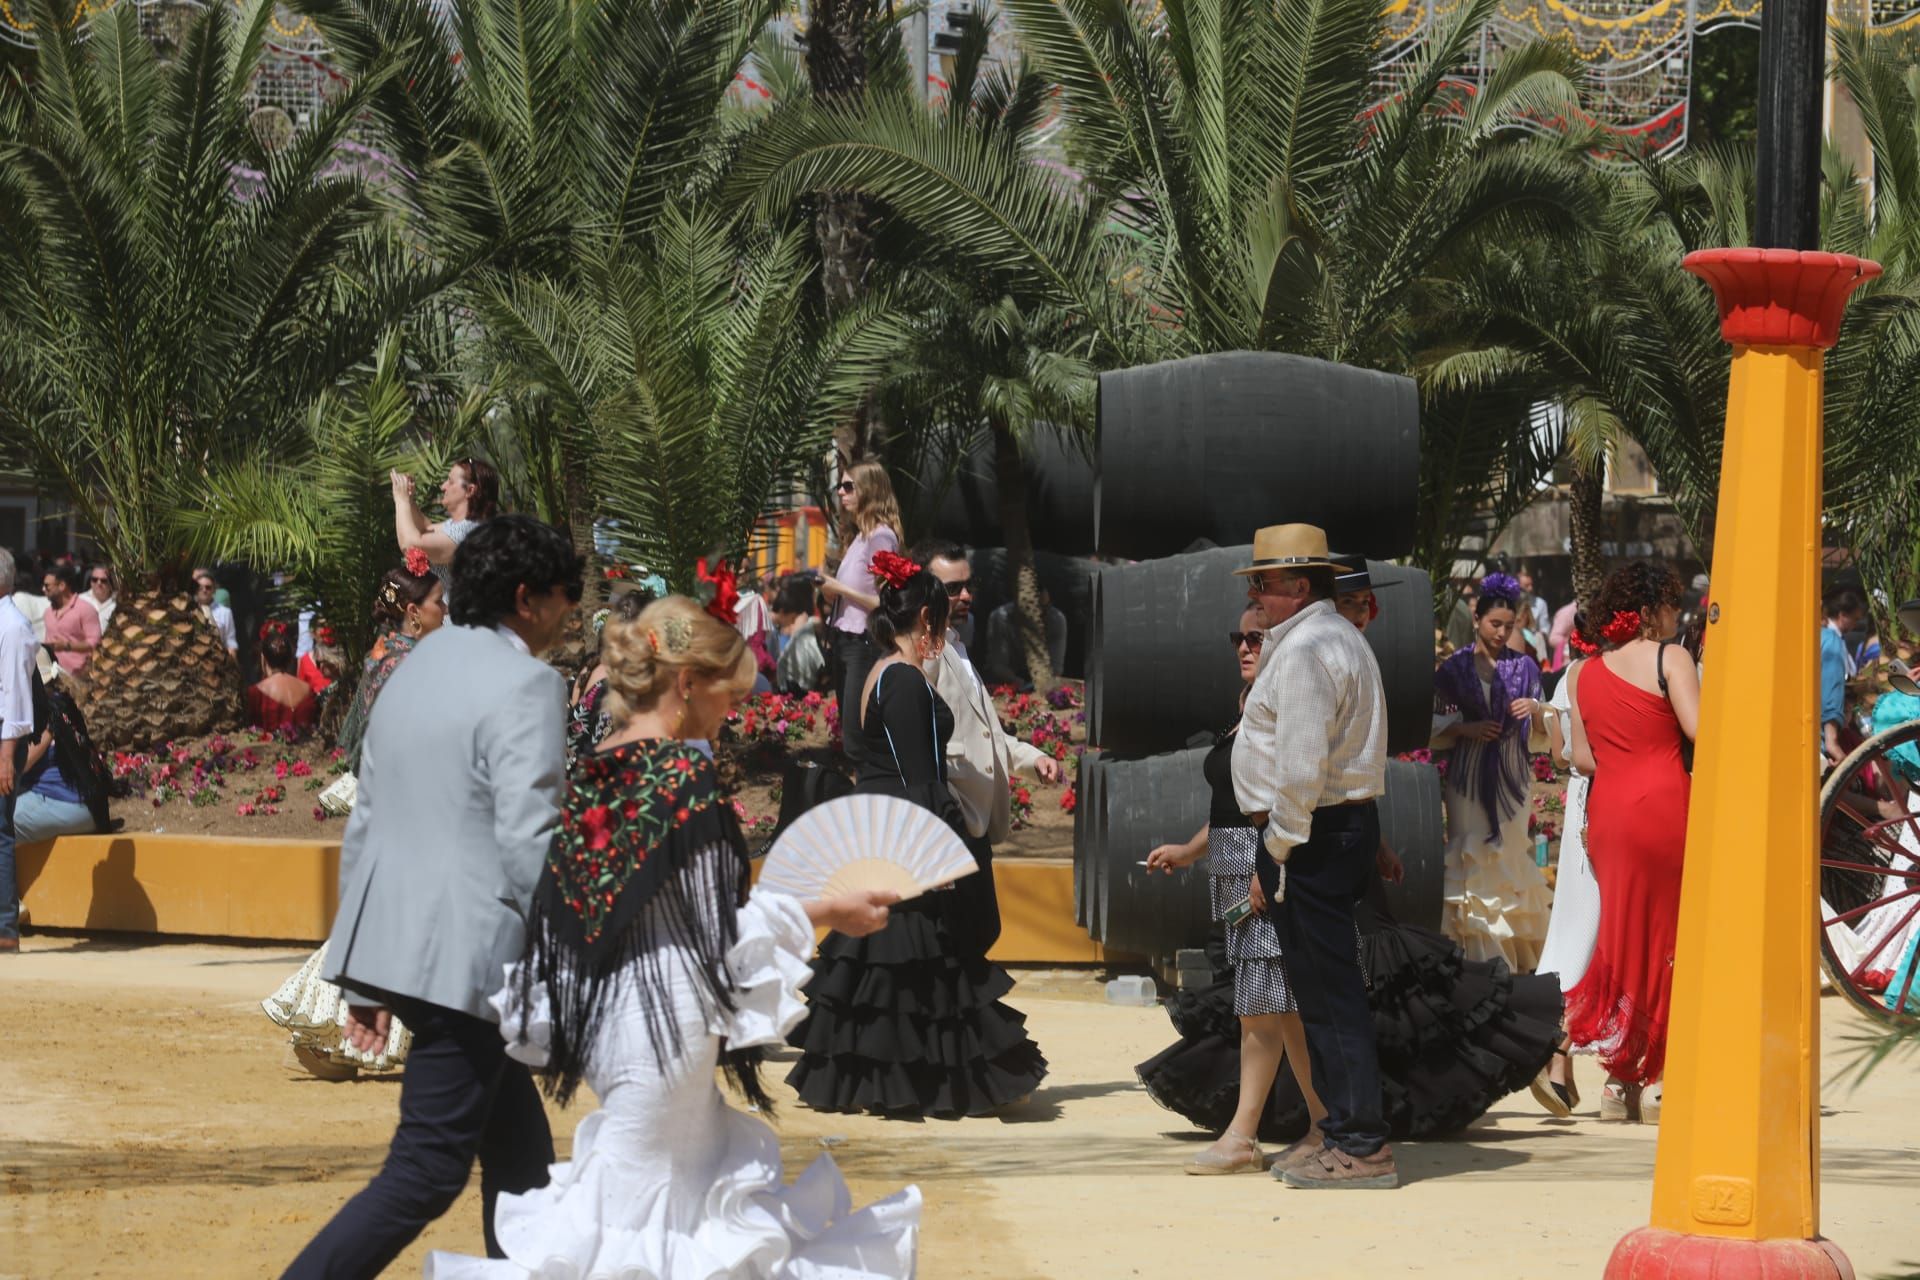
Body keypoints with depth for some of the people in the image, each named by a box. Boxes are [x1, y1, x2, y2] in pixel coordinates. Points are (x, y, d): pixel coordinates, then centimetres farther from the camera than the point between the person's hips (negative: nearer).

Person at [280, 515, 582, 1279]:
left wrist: (364, 980, 21)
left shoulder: (414, 669, 16)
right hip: (466, 955, -9)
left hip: (391, 946, 9)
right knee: (425, 1174, -5)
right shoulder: (526, 685, -11)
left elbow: (365, 823, 17)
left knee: (519, 1154, 17)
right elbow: (528, 841, -19)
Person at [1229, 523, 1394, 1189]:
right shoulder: (1340, 637, 18)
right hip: (1348, 822, 11)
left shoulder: (1303, 652, -16)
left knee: (1327, 990, -7)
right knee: (1329, 988, 15)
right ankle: (1349, 1134, 19)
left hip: (1309, 833, -11)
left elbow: (1301, 771, -24)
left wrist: (1272, 858, -17)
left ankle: (1361, 1147, -6)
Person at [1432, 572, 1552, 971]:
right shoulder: (1455, 668, 3)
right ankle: (1481, 957, -3)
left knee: (1509, 856, 1)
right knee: (1472, 858, -5)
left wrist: (1536, 708, -11)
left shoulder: (1523, 667, 7)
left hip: (1512, 774, 1)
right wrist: (1465, 729, -12)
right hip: (1468, 777, -1)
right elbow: (1432, 724, 4)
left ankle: (1513, 957, 10)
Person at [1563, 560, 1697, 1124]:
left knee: (1622, 935, 12)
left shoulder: (1586, 673, 13)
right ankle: (1658, 1081, 0)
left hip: (1607, 808, 5)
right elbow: (1699, 730, -15)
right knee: (1667, 940, 2)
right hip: (1664, 804, -5)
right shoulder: (1668, 659, -5)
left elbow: (1582, 756, 12)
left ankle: (1618, 1079, 12)